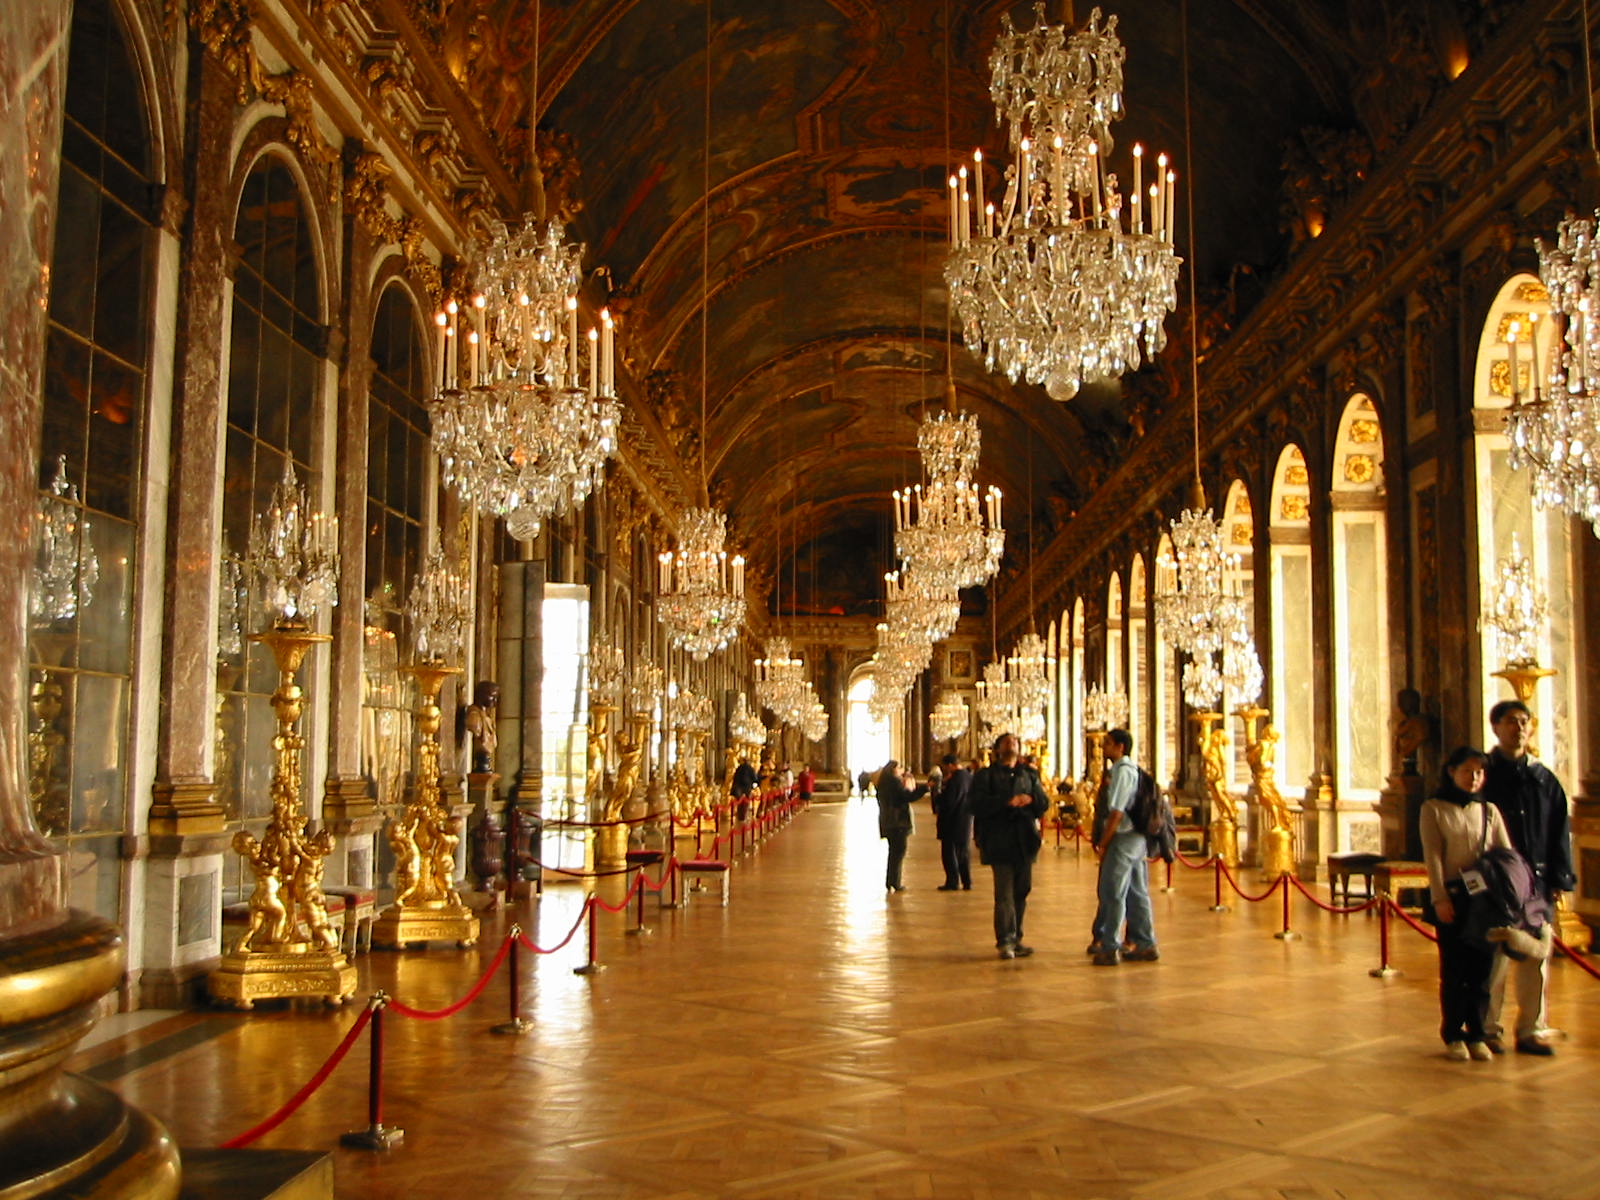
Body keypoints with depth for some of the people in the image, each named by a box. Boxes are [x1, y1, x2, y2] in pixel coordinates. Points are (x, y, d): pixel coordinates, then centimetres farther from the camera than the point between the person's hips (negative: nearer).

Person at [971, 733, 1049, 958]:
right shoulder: (986, 775, 6)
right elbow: (979, 803, -9)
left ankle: (1016, 938, 15)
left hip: (1024, 840, 5)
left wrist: (1030, 800, -10)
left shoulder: (1029, 775, 19)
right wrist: (1007, 803, -20)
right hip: (1000, 842, -5)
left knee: (1021, 891, 7)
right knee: (1004, 893, -10)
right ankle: (1005, 940, -9)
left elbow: (1044, 803, 12)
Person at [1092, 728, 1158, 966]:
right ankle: (1146, 945, 17)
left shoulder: (1121, 772, -15)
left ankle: (1110, 948, -1)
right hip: (1137, 838, 10)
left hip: (1123, 838, -10)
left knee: (1113, 893, -4)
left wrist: (1102, 843, -15)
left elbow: (1117, 812, -20)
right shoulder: (1133, 770, 15)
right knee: (1137, 893, 12)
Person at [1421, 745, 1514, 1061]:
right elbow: (1432, 856, -5)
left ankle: (1476, 1034, 16)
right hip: (1452, 898, -3)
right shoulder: (1433, 809, 1)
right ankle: (1452, 1035, 12)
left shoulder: (1489, 810, 10)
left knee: (1482, 967, 5)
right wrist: (1440, 898, -13)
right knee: (1453, 968, 2)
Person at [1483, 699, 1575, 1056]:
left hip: (1537, 882, 4)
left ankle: (1531, 1030, 16)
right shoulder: (1484, 774, 0)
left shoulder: (1544, 778, 12)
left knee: (1536, 959, 6)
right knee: (1494, 959, 0)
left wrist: (1559, 879, 4)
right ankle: (1488, 1029, 10)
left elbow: (1560, 833, 12)